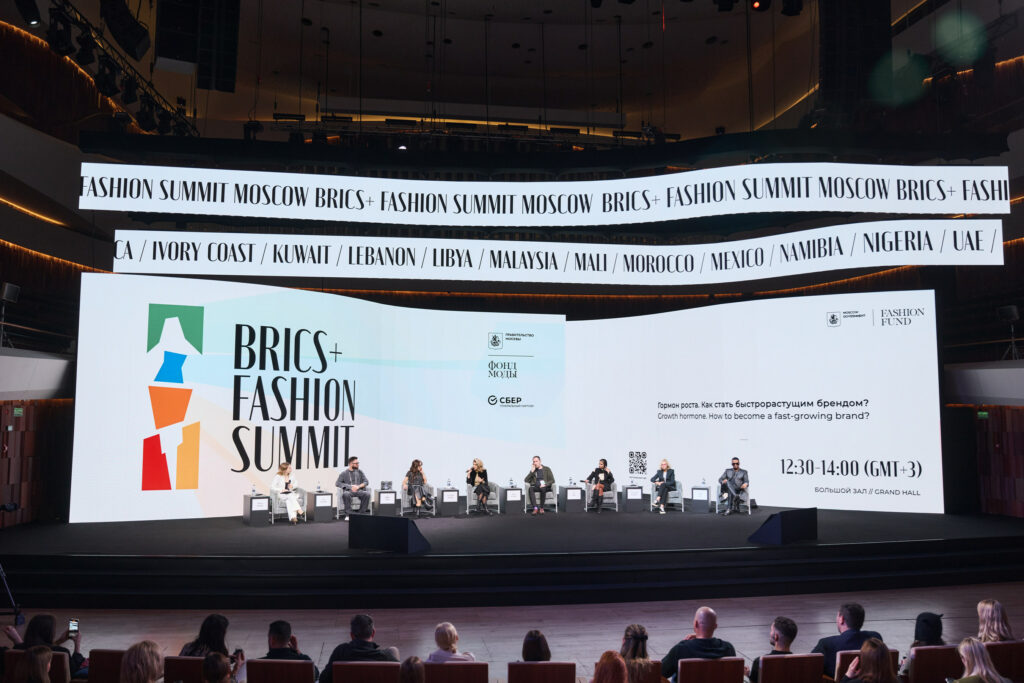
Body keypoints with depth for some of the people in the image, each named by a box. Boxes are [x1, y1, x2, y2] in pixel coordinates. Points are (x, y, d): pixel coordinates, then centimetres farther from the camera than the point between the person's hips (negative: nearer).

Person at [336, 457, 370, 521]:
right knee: (346, 494, -38)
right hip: (349, 490, -2)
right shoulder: (344, 473, 7)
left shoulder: (360, 472, 15)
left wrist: (358, 486, -10)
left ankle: (362, 513, -18)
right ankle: (348, 515, -28)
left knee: (367, 494, -30)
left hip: (359, 490, 2)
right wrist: (350, 487, -12)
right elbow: (337, 483, -2)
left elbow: (366, 482, 11)